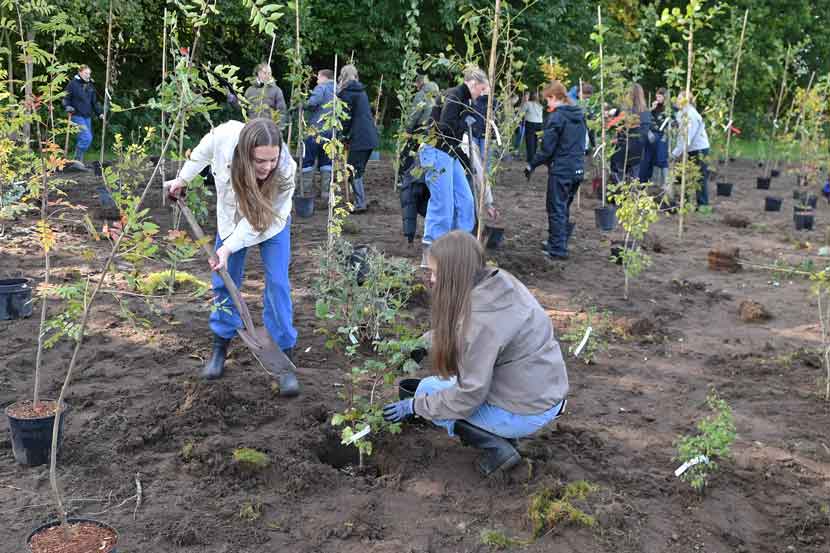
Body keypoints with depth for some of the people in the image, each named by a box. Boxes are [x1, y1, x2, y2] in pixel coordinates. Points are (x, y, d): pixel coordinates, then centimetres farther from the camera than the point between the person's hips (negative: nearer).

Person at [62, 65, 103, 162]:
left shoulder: (90, 86, 14)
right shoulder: (73, 84, -5)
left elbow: (94, 102, 20)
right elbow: (66, 99, -3)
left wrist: (99, 113, 10)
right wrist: (68, 107, -21)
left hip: (87, 117, 7)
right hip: (77, 116, -7)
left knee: (83, 139, 8)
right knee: (87, 138, -17)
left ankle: (79, 161, 17)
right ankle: (77, 160, -6)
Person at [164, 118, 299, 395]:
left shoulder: (285, 171, -40)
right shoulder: (224, 136, -36)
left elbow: (258, 222, -30)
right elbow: (202, 152, -9)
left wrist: (229, 248, -37)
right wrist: (182, 179, 2)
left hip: (271, 221, -2)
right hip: (231, 216, 2)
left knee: (277, 284, -10)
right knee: (224, 281, 6)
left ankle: (284, 356, -1)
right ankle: (220, 346, 23)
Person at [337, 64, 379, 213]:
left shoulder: (346, 92, -6)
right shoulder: (361, 91, 18)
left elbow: (345, 117, -10)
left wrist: (343, 135, 4)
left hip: (358, 138, -8)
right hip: (370, 137, 8)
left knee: (354, 172, -2)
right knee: (359, 170, 16)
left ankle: (360, 204, -3)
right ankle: (361, 201, 19)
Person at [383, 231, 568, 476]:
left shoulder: (481, 320, -28)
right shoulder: (500, 282, -3)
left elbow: (469, 396, -22)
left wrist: (414, 405, -11)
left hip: (527, 414, -8)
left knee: (427, 390, 3)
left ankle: (498, 447, -1)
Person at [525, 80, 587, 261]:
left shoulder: (557, 117, -14)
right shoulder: (579, 115, 10)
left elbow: (547, 148, -15)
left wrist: (532, 165, -6)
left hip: (560, 170, -8)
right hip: (578, 169, 8)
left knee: (557, 210, 1)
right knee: (564, 208, 19)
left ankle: (558, 249, 3)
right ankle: (558, 241, 28)